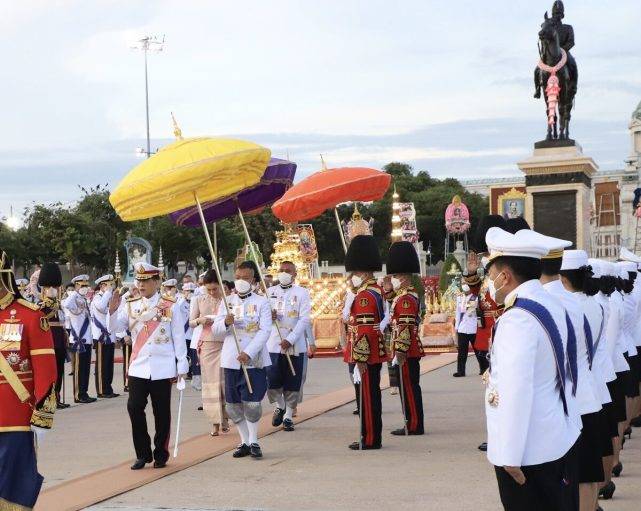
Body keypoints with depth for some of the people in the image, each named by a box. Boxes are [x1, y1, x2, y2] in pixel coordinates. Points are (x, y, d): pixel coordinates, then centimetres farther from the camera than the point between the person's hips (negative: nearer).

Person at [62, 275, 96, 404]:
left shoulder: (84, 300, 15)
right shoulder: (74, 299, -10)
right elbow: (66, 305, -35)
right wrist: (76, 293, -26)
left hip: (87, 339, 8)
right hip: (78, 340, -8)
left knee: (85, 368, 11)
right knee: (79, 368, -4)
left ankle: (84, 393, 16)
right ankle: (78, 395, 1)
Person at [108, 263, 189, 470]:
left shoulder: (170, 306, 0)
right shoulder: (130, 305, 7)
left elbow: (179, 338, 2)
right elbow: (115, 328, -1)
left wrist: (182, 366, 1)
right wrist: (113, 310, -20)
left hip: (163, 369, -2)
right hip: (138, 368, 2)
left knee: (162, 413, 5)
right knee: (134, 408, -5)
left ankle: (161, 455, 17)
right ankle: (143, 454, 7)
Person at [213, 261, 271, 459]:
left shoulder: (262, 302, 1)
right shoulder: (227, 302, 11)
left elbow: (265, 331, -8)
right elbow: (216, 330, 7)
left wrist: (249, 353, -20)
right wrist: (226, 323, -17)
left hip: (254, 359, -3)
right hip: (231, 359, 4)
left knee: (252, 402, -8)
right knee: (233, 405, 5)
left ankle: (253, 441, 8)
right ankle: (245, 442, 18)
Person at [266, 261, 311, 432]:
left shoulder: (302, 293, 1)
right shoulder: (270, 292, 9)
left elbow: (305, 319, -6)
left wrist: (290, 340, -16)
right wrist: (268, 316, -12)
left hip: (294, 345, -2)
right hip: (273, 344, 2)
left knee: (292, 383, 3)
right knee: (272, 380, -4)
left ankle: (288, 416, 15)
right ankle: (279, 406, 23)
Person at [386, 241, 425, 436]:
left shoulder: (406, 299, -16)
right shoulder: (409, 296, 17)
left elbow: (405, 328, -21)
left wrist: (401, 352, -23)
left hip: (407, 353, -10)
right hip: (411, 352, 10)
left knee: (409, 388, -4)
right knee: (410, 388, 13)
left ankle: (414, 425, 0)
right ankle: (413, 424, 18)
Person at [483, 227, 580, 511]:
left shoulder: (517, 318, -21)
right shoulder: (550, 303, 7)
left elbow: (515, 390, -24)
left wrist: (510, 456, -21)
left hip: (530, 452, -9)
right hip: (560, 439, 9)